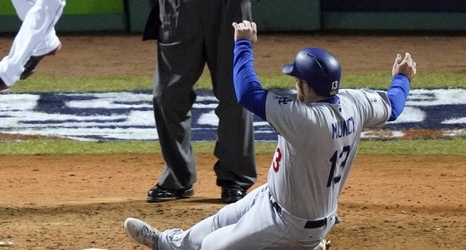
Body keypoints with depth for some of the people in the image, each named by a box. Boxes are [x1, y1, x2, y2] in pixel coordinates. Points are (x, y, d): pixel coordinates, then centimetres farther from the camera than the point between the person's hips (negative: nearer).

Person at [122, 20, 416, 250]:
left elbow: (249, 94, -33)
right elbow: (391, 107, 7)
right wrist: (402, 79, 29)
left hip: (289, 223, -9)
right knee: (221, 222, 31)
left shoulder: (307, 119, -38)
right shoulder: (356, 103, -15)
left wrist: (244, 44, -19)